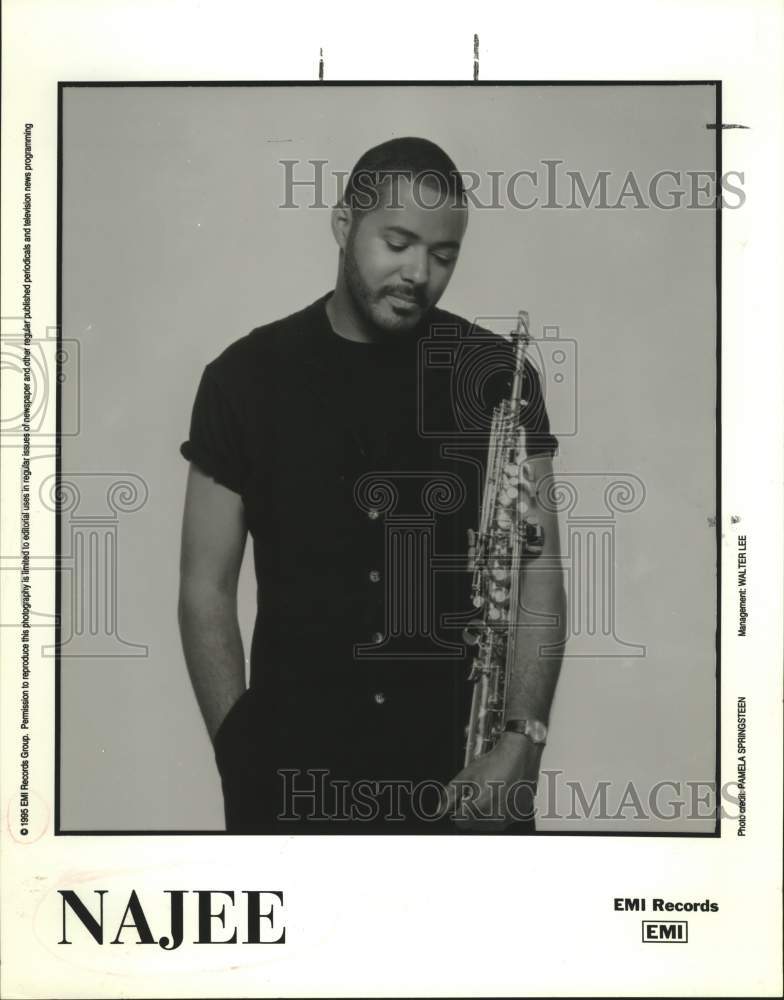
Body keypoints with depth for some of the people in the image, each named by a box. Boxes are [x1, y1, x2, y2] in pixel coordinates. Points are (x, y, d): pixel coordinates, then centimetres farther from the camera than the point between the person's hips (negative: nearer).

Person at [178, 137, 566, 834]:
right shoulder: (247, 376, -2)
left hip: (466, 764, 0)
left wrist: (523, 739, -17)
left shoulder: (495, 376, -2)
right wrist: (243, 757, -8)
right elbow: (208, 589, 0)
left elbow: (537, 573, -4)